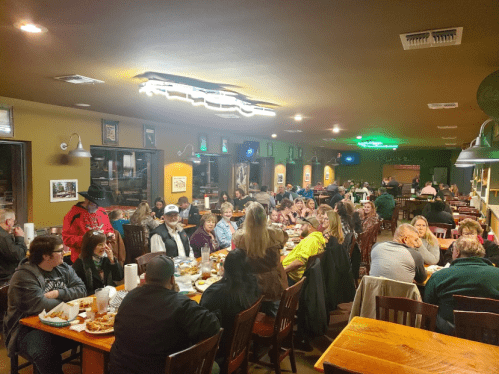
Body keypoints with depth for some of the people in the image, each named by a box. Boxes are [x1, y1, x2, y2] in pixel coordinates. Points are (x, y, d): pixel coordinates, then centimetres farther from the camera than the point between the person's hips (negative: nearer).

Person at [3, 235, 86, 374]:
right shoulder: (24, 276, -12)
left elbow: (81, 290, 3)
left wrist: (58, 293, -13)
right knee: (45, 351, -36)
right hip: (28, 329, -5)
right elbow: (38, 306, -23)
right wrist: (66, 302, -9)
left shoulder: (64, 268, 8)